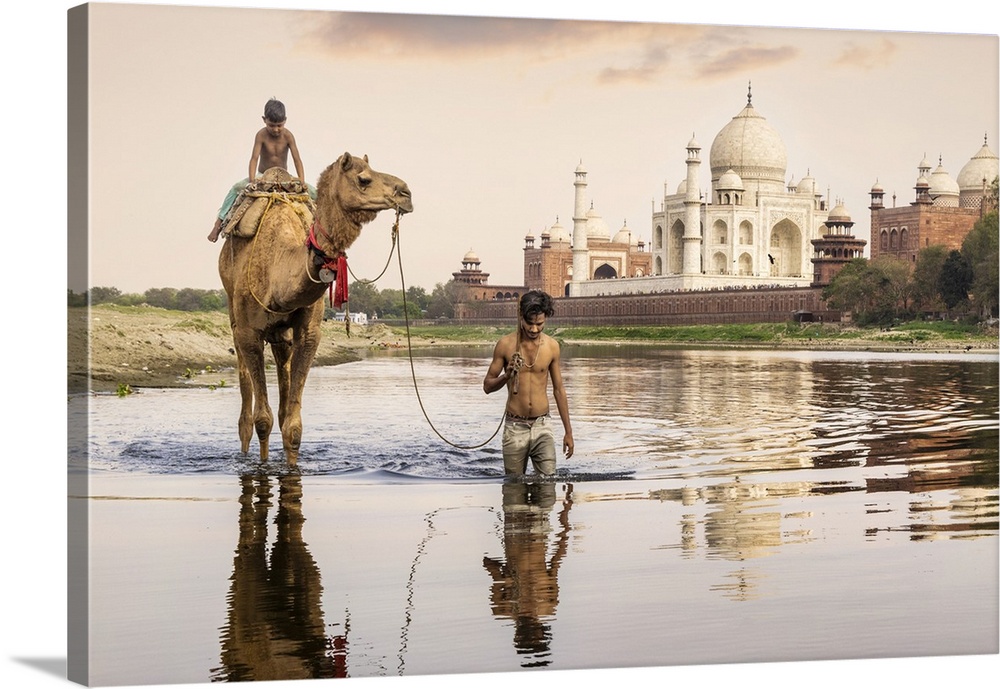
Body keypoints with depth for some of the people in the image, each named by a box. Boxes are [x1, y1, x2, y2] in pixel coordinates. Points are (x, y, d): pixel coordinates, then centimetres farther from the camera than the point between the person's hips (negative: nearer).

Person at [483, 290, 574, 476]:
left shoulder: (552, 346, 3)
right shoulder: (506, 344, -3)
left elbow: (558, 390, 11)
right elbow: (487, 386, 3)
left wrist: (568, 431, 12)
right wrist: (507, 375, -19)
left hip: (542, 426, 1)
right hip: (515, 426, -1)